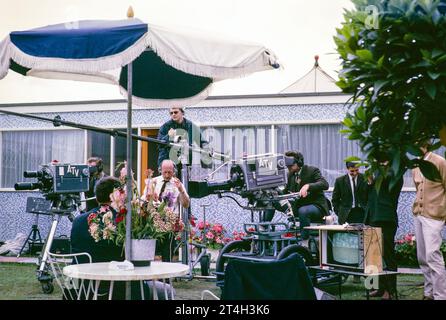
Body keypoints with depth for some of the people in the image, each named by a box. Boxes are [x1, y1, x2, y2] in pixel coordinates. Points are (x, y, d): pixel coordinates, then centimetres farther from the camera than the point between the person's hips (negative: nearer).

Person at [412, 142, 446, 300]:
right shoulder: (415, 167, 14)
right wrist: (417, 207, 14)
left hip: (433, 216, -7)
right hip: (418, 215, 7)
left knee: (432, 255, -15)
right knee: (422, 257, 8)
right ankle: (429, 293, 16)